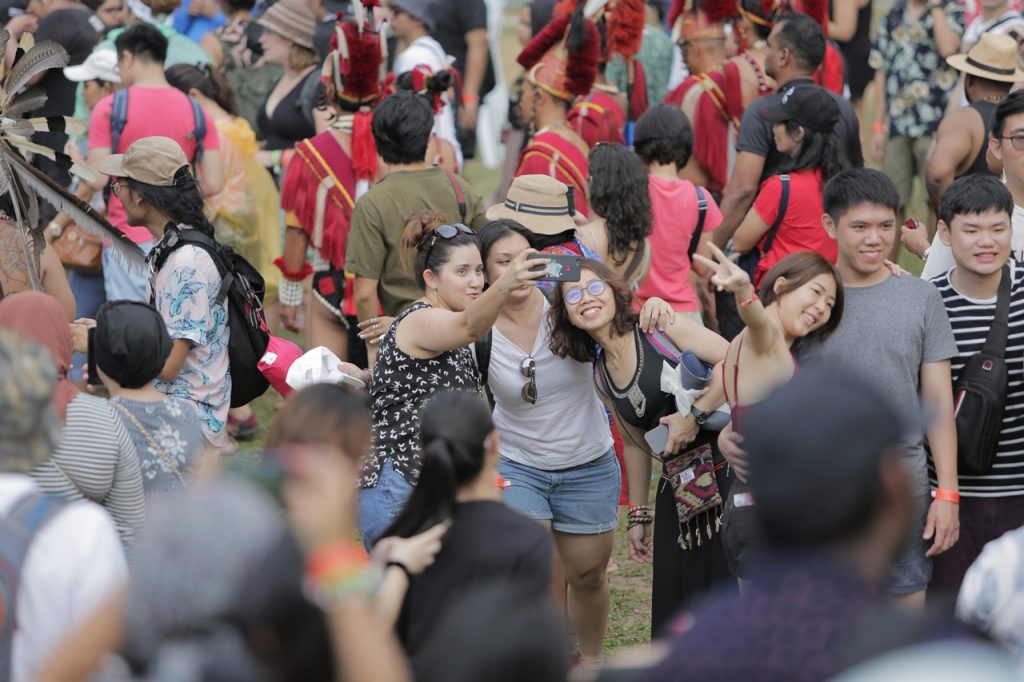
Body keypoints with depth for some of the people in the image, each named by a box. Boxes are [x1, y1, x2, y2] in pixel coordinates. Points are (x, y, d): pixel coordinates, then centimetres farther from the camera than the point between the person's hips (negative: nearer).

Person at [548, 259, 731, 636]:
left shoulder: (659, 328, -5)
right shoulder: (601, 376, 14)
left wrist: (695, 415, -19)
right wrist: (638, 515, 23)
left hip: (723, 467, -7)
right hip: (679, 487, 7)